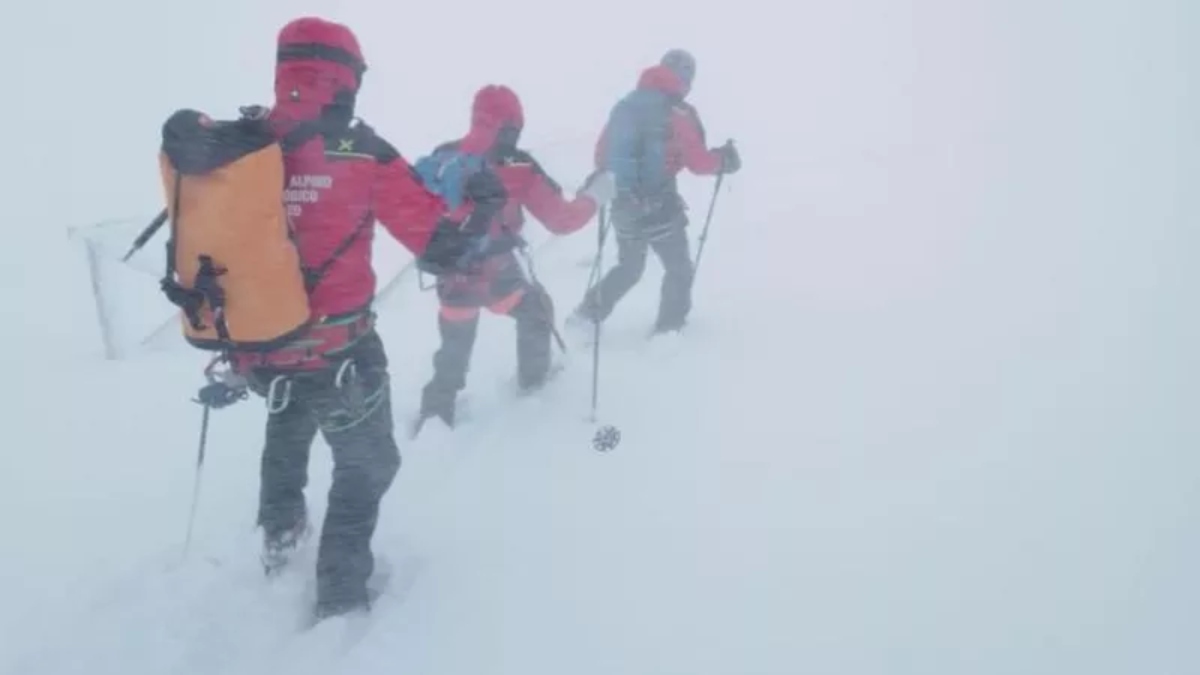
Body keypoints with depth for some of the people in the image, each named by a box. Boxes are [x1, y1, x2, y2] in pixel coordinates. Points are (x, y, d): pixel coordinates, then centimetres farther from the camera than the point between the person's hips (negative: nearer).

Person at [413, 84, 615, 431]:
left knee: (454, 349, 21)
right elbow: (560, 219, -12)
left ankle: (435, 411, 18)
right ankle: (533, 377, 40)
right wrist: (594, 195, 3)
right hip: (496, 275, -4)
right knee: (537, 309, 26)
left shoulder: (442, 158, -3)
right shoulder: (516, 168, -15)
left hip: (451, 276, 4)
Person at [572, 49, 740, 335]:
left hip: (624, 202, 6)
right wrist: (723, 159, 7)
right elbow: (697, 162, -12)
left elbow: (602, 154, 11)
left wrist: (611, 182, 26)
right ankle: (668, 329, 14)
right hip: (658, 204, -6)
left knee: (628, 268, 24)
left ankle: (586, 316, 21)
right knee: (679, 269, 13)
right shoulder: (678, 112, -11)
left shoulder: (626, 103, 7)